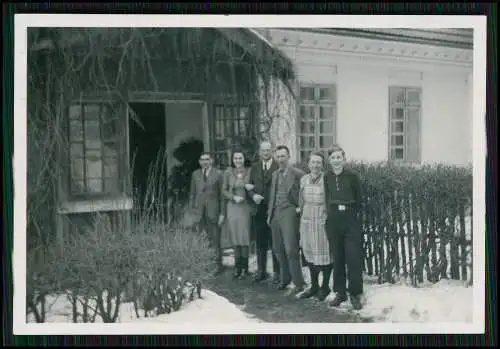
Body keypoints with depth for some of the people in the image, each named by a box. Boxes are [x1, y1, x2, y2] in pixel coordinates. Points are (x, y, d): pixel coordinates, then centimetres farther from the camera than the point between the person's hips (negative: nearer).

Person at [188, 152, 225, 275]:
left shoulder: (218, 174, 2)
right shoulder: (195, 174, 12)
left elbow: (222, 194, 1)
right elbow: (192, 193, 15)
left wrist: (222, 213, -4)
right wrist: (192, 210, 8)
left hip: (213, 212, -3)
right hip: (200, 212, 3)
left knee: (215, 240, 0)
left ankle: (218, 265, 9)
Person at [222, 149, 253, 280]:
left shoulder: (249, 172, -2)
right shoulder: (228, 172, 2)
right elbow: (224, 190, 5)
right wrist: (234, 197, -10)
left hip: (245, 207, -2)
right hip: (232, 207, 2)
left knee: (244, 237, -1)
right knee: (235, 237, 5)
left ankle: (244, 268, 7)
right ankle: (237, 266, 14)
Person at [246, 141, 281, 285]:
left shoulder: (278, 166, -5)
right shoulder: (255, 167, 13)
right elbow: (250, 186, 13)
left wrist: (254, 187, -10)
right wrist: (253, 195, -8)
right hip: (259, 208, 5)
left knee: (274, 243, 0)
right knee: (260, 243, 11)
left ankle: (277, 272, 10)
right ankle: (261, 271, 21)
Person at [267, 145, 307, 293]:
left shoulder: (297, 174, -6)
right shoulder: (275, 174, 16)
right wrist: (270, 213, 16)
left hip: (289, 212, -7)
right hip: (275, 213, 7)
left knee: (291, 249, -9)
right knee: (278, 249, 10)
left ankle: (299, 282, 1)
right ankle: (284, 278, 24)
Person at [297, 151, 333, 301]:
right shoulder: (304, 179, 8)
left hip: (322, 220, -5)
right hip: (307, 220, 5)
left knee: (324, 254, 1)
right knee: (309, 253, 11)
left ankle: (325, 286, 16)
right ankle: (314, 286, 24)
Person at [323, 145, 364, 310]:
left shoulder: (352, 175, -5)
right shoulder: (327, 177, 5)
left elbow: (358, 198, 3)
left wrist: (351, 212, 5)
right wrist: (330, 211, 7)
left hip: (350, 219, -3)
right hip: (333, 220, 3)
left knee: (353, 257, -4)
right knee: (337, 257, 9)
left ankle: (355, 294, 6)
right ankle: (340, 293, 19)